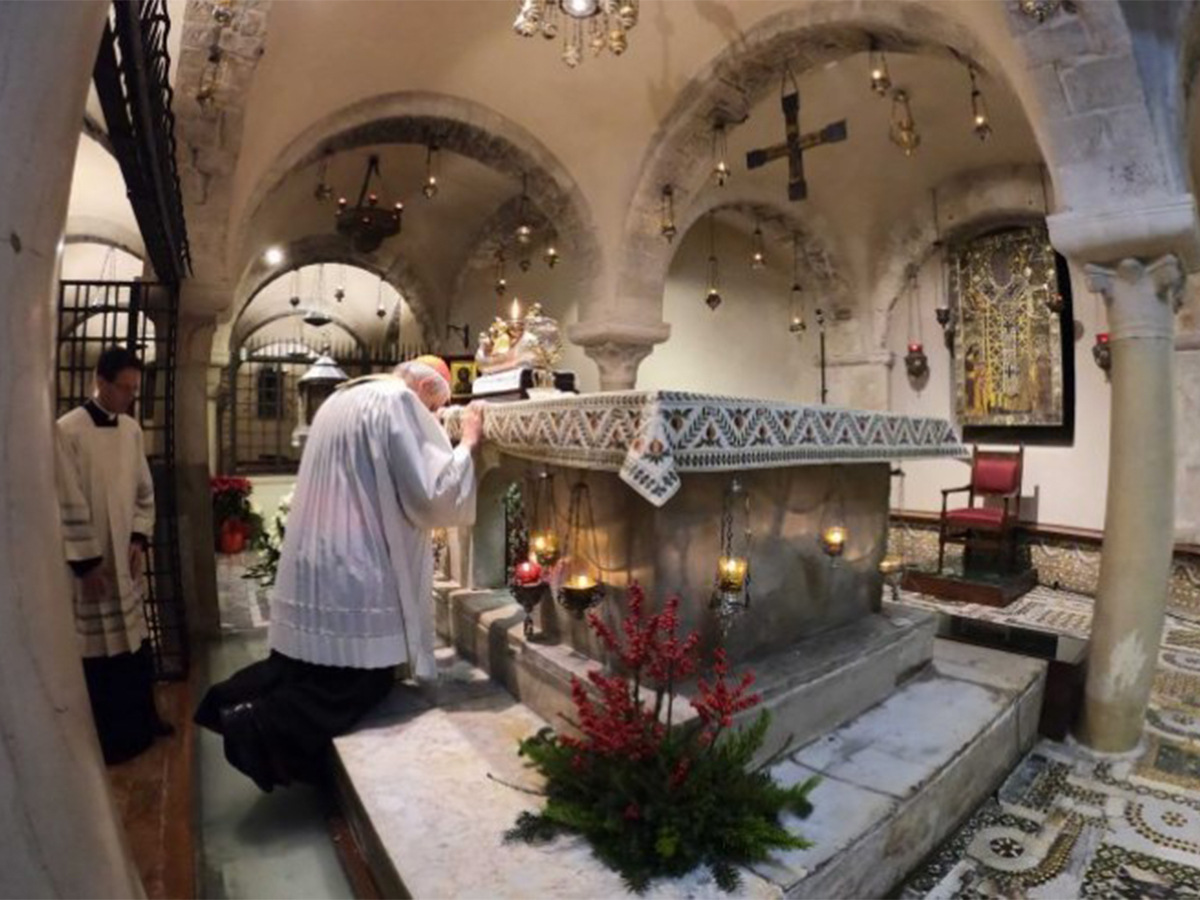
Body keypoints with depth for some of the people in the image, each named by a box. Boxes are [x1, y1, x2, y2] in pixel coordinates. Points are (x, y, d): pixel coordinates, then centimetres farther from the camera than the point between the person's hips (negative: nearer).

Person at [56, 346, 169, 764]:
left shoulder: (132, 429, 4)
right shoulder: (67, 431, -15)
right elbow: (68, 506, -15)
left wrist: (140, 539, 1)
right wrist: (86, 562, -14)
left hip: (127, 558, 6)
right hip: (91, 562, -6)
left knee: (136, 643, 16)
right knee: (101, 651, 6)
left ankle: (142, 720, 32)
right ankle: (110, 736, 22)